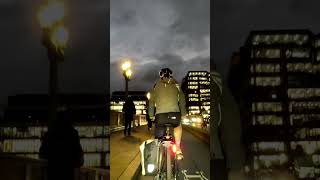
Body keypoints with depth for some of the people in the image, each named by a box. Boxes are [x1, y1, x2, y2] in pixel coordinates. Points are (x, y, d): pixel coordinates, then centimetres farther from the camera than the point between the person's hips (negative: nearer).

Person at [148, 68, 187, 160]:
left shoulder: (157, 86, 15)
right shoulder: (176, 85, 15)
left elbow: (151, 101, 14)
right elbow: (182, 99, 14)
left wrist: (151, 115, 21)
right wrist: (183, 114, 21)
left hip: (160, 115, -1)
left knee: (157, 138, 15)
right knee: (178, 126, 32)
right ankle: (178, 150, 22)